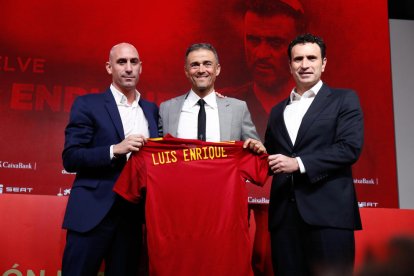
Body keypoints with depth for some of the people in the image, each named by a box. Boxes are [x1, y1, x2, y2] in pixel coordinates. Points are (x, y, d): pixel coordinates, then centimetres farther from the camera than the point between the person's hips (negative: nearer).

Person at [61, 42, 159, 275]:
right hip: (93, 211, -4)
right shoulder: (88, 104, -1)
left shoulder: (152, 109, 12)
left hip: (134, 212, 4)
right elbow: (70, 158, -8)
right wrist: (115, 150, -19)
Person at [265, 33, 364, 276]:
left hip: (329, 212, -4)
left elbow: (350, 148, -8)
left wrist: (299, 163, -14)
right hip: (284, 214, 4)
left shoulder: (344, 99, 6)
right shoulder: (277, 111, 20)